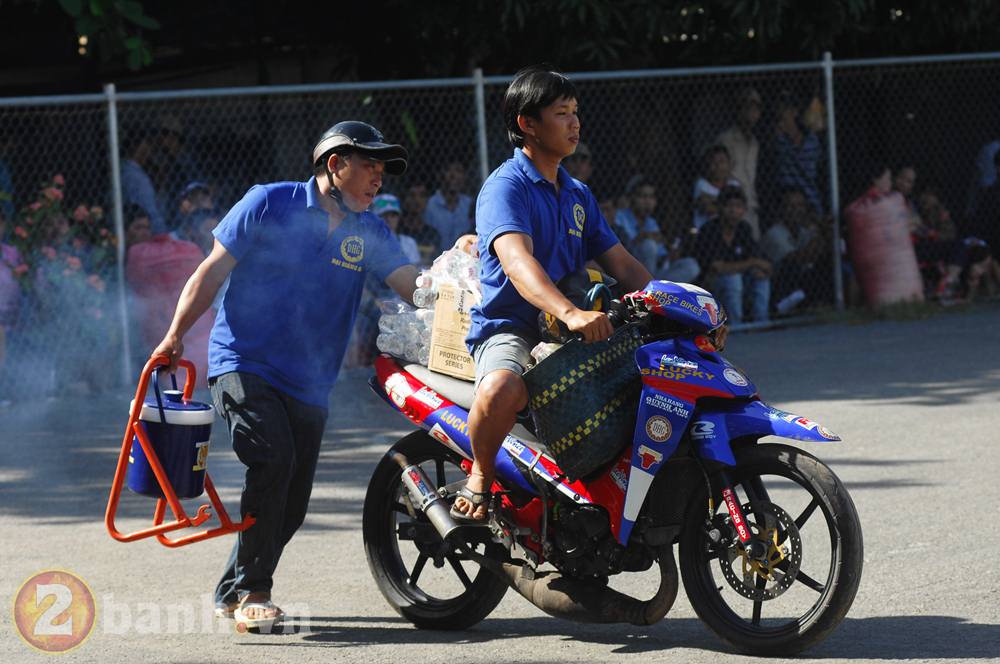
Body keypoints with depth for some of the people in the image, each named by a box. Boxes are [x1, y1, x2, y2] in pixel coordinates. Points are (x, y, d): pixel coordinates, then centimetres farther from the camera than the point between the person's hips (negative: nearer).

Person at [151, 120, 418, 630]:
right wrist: (175, 337, -4)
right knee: (273, 458, -26)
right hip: (244, 364, -5)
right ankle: (253, 591, -16)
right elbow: (212, 270, 0)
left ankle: (232, 592, 26)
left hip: (308, 385, 6)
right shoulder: (269, 204, -3)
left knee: (291, 503, 5)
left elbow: (414, 285, -3)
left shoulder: (369, 230, 9)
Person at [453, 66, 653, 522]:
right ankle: (480, 478, -10)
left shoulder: (577, 195, 18)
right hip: (509, 330, -8)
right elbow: (516, 260, -28)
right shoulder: (505, 187, -10)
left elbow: (621, 263, 17)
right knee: (501, 389, -41)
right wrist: (569, 313, -45)